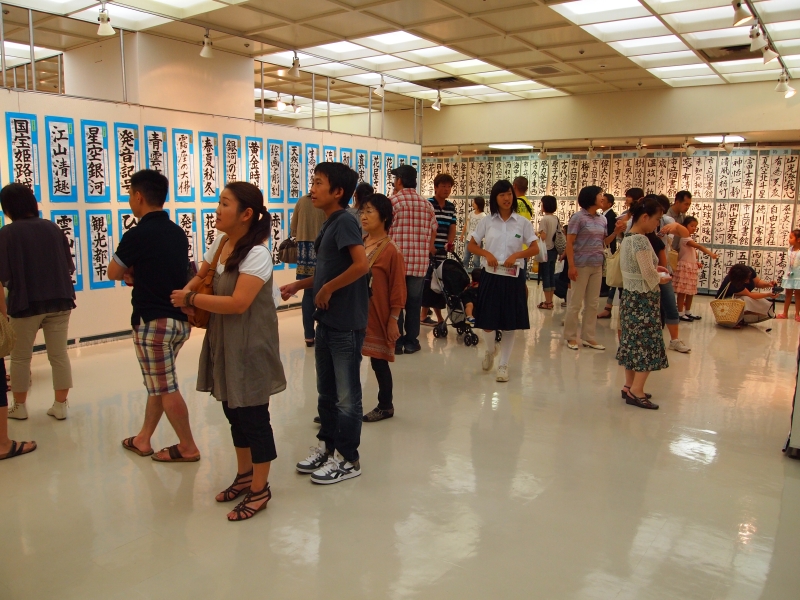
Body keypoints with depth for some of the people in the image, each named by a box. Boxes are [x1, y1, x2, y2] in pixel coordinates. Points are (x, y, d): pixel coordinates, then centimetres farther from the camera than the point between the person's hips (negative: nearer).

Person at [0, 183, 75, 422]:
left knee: (20, 357, 14)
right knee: (59, 354, 11)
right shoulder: (53, 228, 3)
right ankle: (61, 405, 15)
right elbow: (69, 266, 8)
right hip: (60, 300, 4)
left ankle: (19, 407, 24)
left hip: (26, 303, -3)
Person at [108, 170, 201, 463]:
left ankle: (188, 448, 11)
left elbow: (113, 273, -3)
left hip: (153, 321, -8)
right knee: (158, 383, 17)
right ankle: (143, 439, 29)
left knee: (165, 388, 2)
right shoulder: (177, 233, 7)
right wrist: (138, 275, 3)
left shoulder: (137, 235, -15)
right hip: (179, 319, 8)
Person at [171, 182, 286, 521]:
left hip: (250, 347, -8)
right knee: (233, 411, 18)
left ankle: (260, 488, 20)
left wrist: (191, 299, -16)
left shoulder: (256, 253, -21)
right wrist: (183, 296, -4)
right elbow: (201, 275, 17)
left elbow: (238, 303, -27)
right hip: (223, 343, 8)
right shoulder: (221, 243, 4)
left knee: (252, 415, 4)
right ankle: (244, 474, 37)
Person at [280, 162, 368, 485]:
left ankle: (347, 458, 17)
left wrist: (327, 290, -18)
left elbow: (361, 265, -28)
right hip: (328, 320, 9)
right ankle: (327, 445, 33)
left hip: (346, 322, -9)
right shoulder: (329, 223, 12)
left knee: (347, 394, 4)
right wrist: (299, 285, 10)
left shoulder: (344, 221, -15)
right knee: (326, 390, 18)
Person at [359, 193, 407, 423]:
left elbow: (398, 289, -10)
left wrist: (393, 320, -10)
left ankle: (385, 406, 24)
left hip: (377, 316, -5)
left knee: (379, 361, 7)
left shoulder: (391, 250, -12)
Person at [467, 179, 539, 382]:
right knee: (487, 322, 0)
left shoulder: (523, 222, 2)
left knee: (510, 324, 3)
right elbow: (472, 245, 8)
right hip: (490, 276, 0)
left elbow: (535, 249, 2)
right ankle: (490, 350, 33)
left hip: (513, 277, 0)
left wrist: (516, 255, -15)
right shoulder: (487, 222, 4)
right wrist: (487, 253, -10)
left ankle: (503, 365, 17)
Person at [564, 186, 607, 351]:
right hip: (581, 265, -7)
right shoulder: (578, 217, -10)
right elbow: (569, 243, -12)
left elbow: (603, 242, 16)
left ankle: (589, 337, 19)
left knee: (593, 303, 10)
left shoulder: (602, 220, 9)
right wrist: (571, 266, -18)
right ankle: (571, 337, 13)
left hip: (597, 266, 7)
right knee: (575, 303, 2)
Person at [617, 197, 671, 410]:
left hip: (629, 296, 10)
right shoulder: (641, 241, -19)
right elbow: (650, 277, -20)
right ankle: (636, 391, 0)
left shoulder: (627, 239, 10)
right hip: (643, 299, -9)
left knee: (632, 342, 14)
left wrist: (653, 269, 10)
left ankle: (629, 385, 20)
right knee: (648, 344, -3)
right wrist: (662, 277, -1)